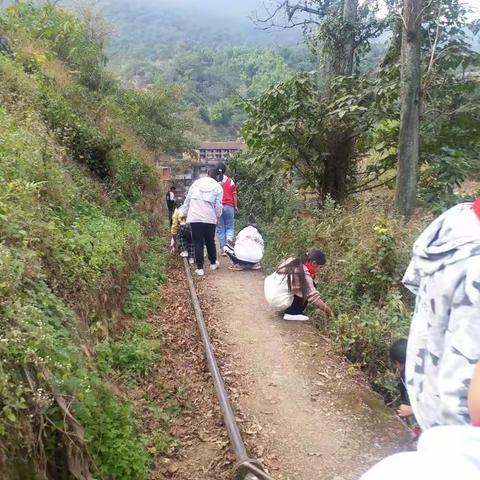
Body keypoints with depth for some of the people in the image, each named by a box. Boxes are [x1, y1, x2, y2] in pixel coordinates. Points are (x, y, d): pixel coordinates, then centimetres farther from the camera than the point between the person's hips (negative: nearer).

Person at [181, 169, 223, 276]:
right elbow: (218, 205, 0)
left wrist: (185, 213, 19)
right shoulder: (218, 187, 2)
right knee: (210, 241, 16)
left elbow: (187, 199, 11)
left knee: (198, 243, 4)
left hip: (195, 217, 1)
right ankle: (213, 263, 31)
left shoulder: (196, 183, 9)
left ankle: (200, 268, 4)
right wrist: (218, 217, 16)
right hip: (210, 218, -1)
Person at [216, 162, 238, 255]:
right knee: (230, 226, 12)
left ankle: (223, 249, 6)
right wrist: (236, 206, 12)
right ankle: (229, 238, -19)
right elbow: (234, 195, 2)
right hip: (229, 206, 0)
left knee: (220, 229, 7)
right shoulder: (230, 181, 1)